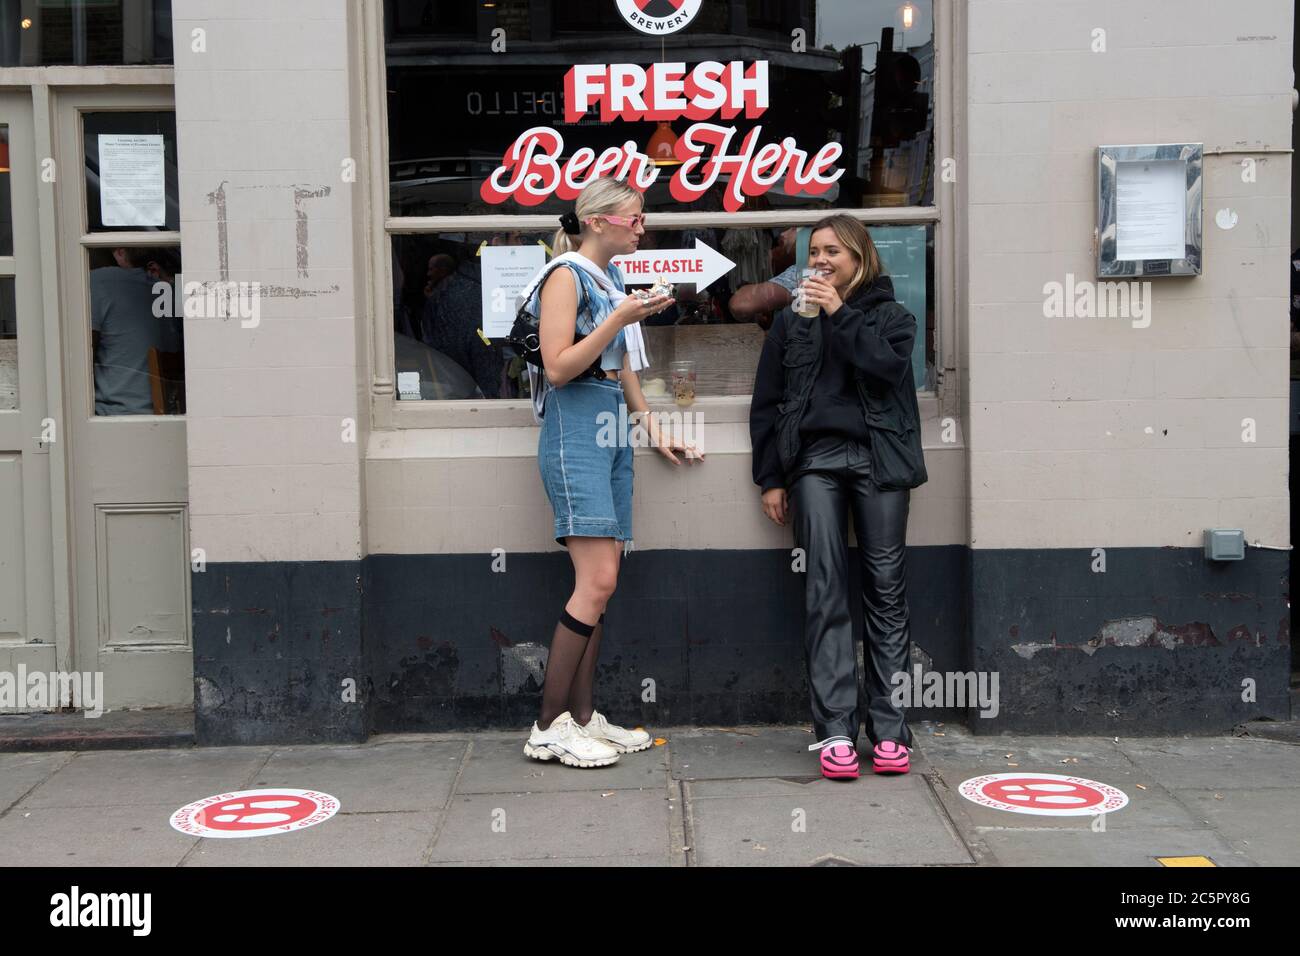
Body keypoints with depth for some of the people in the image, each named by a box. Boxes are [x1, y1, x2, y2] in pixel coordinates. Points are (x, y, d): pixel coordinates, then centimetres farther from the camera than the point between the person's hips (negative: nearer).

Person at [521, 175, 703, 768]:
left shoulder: (611, 279, 19)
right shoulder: (566, 275, -7)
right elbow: (558, 368, -15)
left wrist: (655, 432, 23)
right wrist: (619, 318, -17)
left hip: (611, 431, 9)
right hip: (575, 430, -9)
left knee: (599, 582, 5)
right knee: (597, 580, -14)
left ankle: (582, 717, 9)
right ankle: (549, 727, -7)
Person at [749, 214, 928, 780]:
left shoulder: (888, 314, 13)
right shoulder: (790, 322, 17)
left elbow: (888, 365, -9)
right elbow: (766, 403, 15)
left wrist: (840, 314, -9)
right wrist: (770, 478, 8)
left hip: (878, 458, -1)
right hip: (816, 461, 1)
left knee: (886, 589, -2)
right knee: (825, 590, -8)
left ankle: (889, 729, 2)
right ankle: (834, 731, -9)